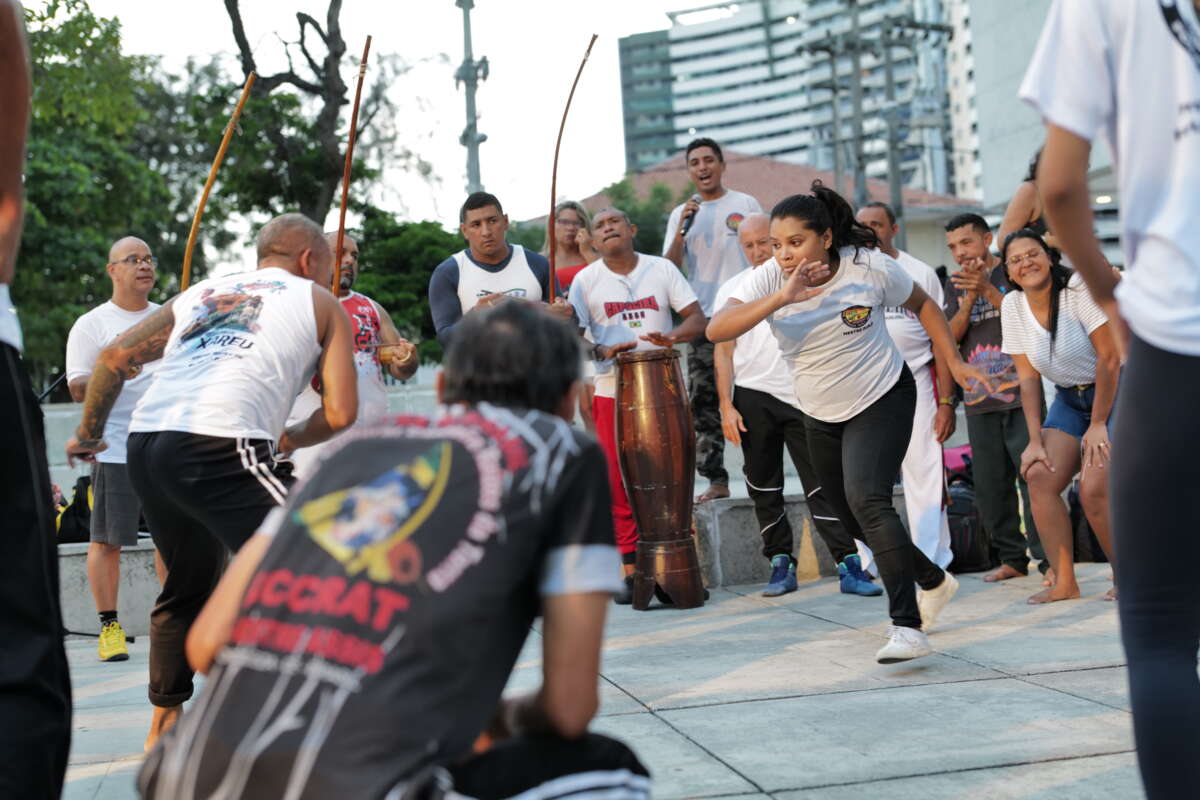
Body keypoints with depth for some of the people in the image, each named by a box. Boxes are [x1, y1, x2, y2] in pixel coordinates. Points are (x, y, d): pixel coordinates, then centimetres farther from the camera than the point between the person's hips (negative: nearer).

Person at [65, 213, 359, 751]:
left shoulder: (202, 293, 29)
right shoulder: (320, 303, 17)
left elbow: (116, 357, 24)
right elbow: (340, 415, 9)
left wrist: (88, 434, 37)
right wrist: (291, 440, 29)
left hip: (144, 444, 6)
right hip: (219, 447, -6)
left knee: (189, 586, 26)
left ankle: (163, 727, 35)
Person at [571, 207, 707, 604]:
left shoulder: (661, 269, 5)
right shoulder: (585, 280, 3)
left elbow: (697, 318, 1)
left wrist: (672, 337, -20)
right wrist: (603, 351, -20)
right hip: (612, 392, 0)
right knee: (618, 482, -4)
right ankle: (631, 569, 2)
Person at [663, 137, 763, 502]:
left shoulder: (746, 205, 6)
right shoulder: (681, 214, 12)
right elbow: (669, 269, 4)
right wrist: (681, 230, -11)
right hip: (704, 320, 2)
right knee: (702, 400, -1)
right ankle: (716, 480, 4)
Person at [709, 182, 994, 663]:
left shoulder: (870, 267, -17)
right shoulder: (769, 280, -16)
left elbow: (922, 304, 3)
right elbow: (717, 330, -32)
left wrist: (954, 362, -1)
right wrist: (781, 298, -42)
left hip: (882, 400, -5)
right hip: (822, 416, 5)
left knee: (867, 500, -26)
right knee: (855, 520, 15)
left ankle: (907, 626, -29)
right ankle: (933, 582, 41)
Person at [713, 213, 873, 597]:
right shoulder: (732, 290, 7)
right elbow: (723, 352, 7)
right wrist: (727, 406, -3)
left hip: (804, 396, -1)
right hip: (753, 397, 2)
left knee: (822, 484, -5)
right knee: (764, 488, 6)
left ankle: (849, 566, -6)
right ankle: (781, 565, 15)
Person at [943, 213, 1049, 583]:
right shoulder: (956, 284, 15)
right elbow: (951, 337, 5)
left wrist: (988, 290, -17)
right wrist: (969, 298, -10)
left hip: (1020, 395, -5)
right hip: (979, 400, 5)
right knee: (990, 486, 4)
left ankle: (1048, 559, -7)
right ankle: (1012, 559, 13)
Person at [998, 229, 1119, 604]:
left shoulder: (1079, 288, -20)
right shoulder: (1012, 306, -2)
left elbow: (1109, 358, -19)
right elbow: (1028, 377, 0)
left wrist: (1098, 425, -17)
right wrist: (1035, 440, -8)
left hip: (1115, 392, -6)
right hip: (1069, 399, 6)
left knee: (1093, 489, -20)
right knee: (1039, 476, -12)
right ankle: (1064, 582, -5)